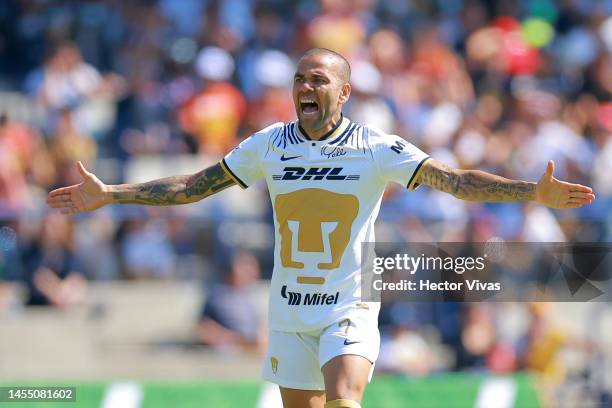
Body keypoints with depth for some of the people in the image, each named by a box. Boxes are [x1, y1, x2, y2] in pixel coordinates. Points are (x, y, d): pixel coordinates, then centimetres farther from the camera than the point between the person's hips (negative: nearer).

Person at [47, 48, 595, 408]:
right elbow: (194, 186, 8)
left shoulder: (377, 148, -7)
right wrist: (110, 195, 3)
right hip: (289, 309, 4)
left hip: (349, 307, -4)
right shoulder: (270, 145, 2)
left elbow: (454, 180, -13)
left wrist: (533, 192, -26)